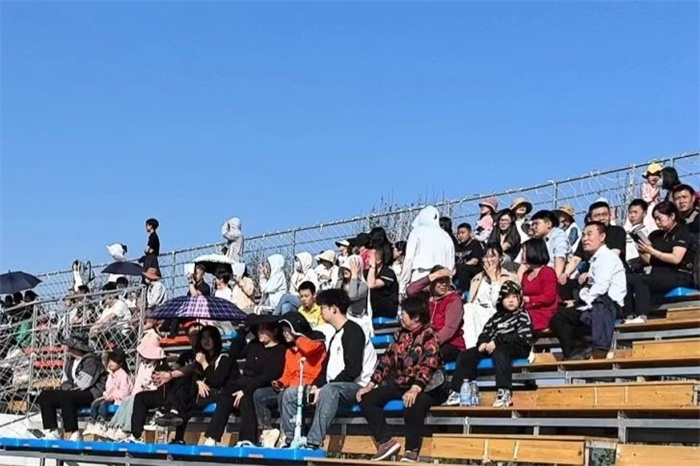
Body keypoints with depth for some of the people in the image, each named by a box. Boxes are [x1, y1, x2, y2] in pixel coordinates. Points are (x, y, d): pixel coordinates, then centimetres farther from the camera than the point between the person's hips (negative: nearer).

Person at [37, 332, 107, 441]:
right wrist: (66, 388, -4)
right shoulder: (70, 361, 16)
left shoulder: (91, 360, -12)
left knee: (65, 398, -35)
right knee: (45, 395, -4)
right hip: (73, 392, 9)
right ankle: (52, 432, -12)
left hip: (91, 394, -9)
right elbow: (65, 382, 18)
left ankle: (74, 434, -33)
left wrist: (70, 389, -5)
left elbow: (83, 384, -19)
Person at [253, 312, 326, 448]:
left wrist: (296, 336, -7)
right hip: (292, 387, 8)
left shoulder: (316, 341, -2)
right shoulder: (289, 349, 21)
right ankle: (267, 431, -14)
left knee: (285, 395, -35)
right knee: (259, 395, -5)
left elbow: (308, 348, -26)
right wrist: (281, 382, -1)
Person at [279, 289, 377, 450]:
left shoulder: (353, 331, -9)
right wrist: (315, 386, 0)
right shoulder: (336, 335, 21)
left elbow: (353, 370, -19)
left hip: (355, 387, -10)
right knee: (289, 394, 1)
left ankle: (313, 443, -46)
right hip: (332, 387, 10)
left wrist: (322, 388, -18)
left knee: (329, 390, -41)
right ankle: (292, 440, -6)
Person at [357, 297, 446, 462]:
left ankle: (411, 452, -27)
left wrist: (415, 389, -37)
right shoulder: (401, 334, 10)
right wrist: (370, 385, 2)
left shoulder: (429, 334, -10)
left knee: (413, 404, -39)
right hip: (400, 384, 8)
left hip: (425, 386, -8)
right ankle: (387, 442, -11)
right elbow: (387, 359, 10)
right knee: (366, 399, -6)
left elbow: (428, 365, -23)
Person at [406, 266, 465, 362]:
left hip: (451, 346, -5)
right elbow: (410, 291, -11)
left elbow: (450, 328, -17)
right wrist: (431, 277, -16)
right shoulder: (428, 296, 8)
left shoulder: (454, 299, -7)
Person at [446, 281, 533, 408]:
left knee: (498, 352, -39)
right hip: (494, 347, 7)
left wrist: (497, 342, -21)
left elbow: (521, 337, -14)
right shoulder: (497, 316, 19)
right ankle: (457, 393, -10)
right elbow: (486, 332, 15)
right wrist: (482, 343, -11)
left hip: (518, 348, -7)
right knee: (467, 354, -5)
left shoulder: (522, 316, 1)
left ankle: (505, 393, -50)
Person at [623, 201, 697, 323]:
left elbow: (676, 259, -13)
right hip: (658, 275, 7)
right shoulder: (656, 235, 20)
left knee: (639, 281, -31)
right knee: (627, 279, -19)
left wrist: (652, 251, -16)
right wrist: (642, 252, -4)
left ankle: (642, 317, -38)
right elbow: (648, 260, 16)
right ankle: (629, 317, -30)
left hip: (678, 276, -7)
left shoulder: (682, 232, 0)